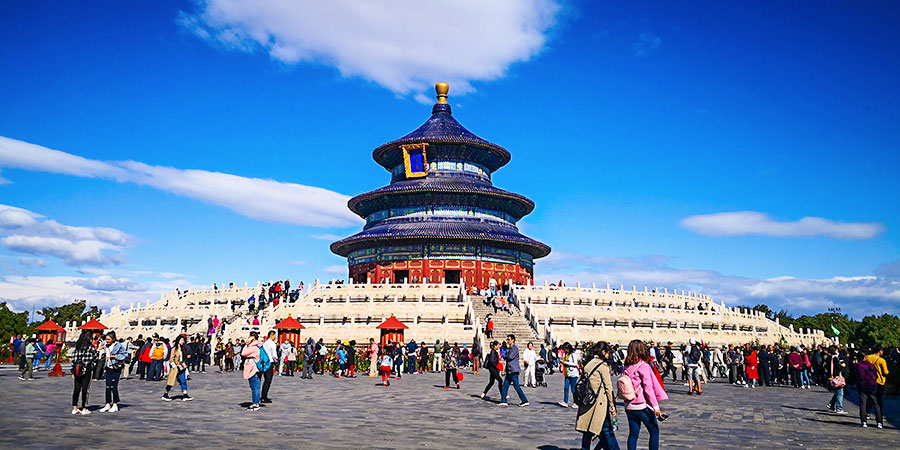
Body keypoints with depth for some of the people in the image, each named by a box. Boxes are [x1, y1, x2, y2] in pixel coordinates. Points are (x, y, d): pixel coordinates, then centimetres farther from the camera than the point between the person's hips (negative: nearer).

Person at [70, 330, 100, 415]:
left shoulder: (77, 346, 6)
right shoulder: (91, 347, -9)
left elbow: (73, 359, 7)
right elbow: (96, 357, -6)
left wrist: (73, 372, 11)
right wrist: (99, 350, 14)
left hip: (77, 370, 5)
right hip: (86, 370, -5)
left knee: (77, 389, 11)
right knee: (84, 389, 1)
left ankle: (75, 408, 15)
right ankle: (84, 409, 5)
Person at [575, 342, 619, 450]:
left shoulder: (588, 364, 13)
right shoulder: (603, 365, -8)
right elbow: (608, 386, -8)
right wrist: (612, 405, -3)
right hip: (600, 402, -7)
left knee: (588, 431, 12)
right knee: (607, 431, -3)